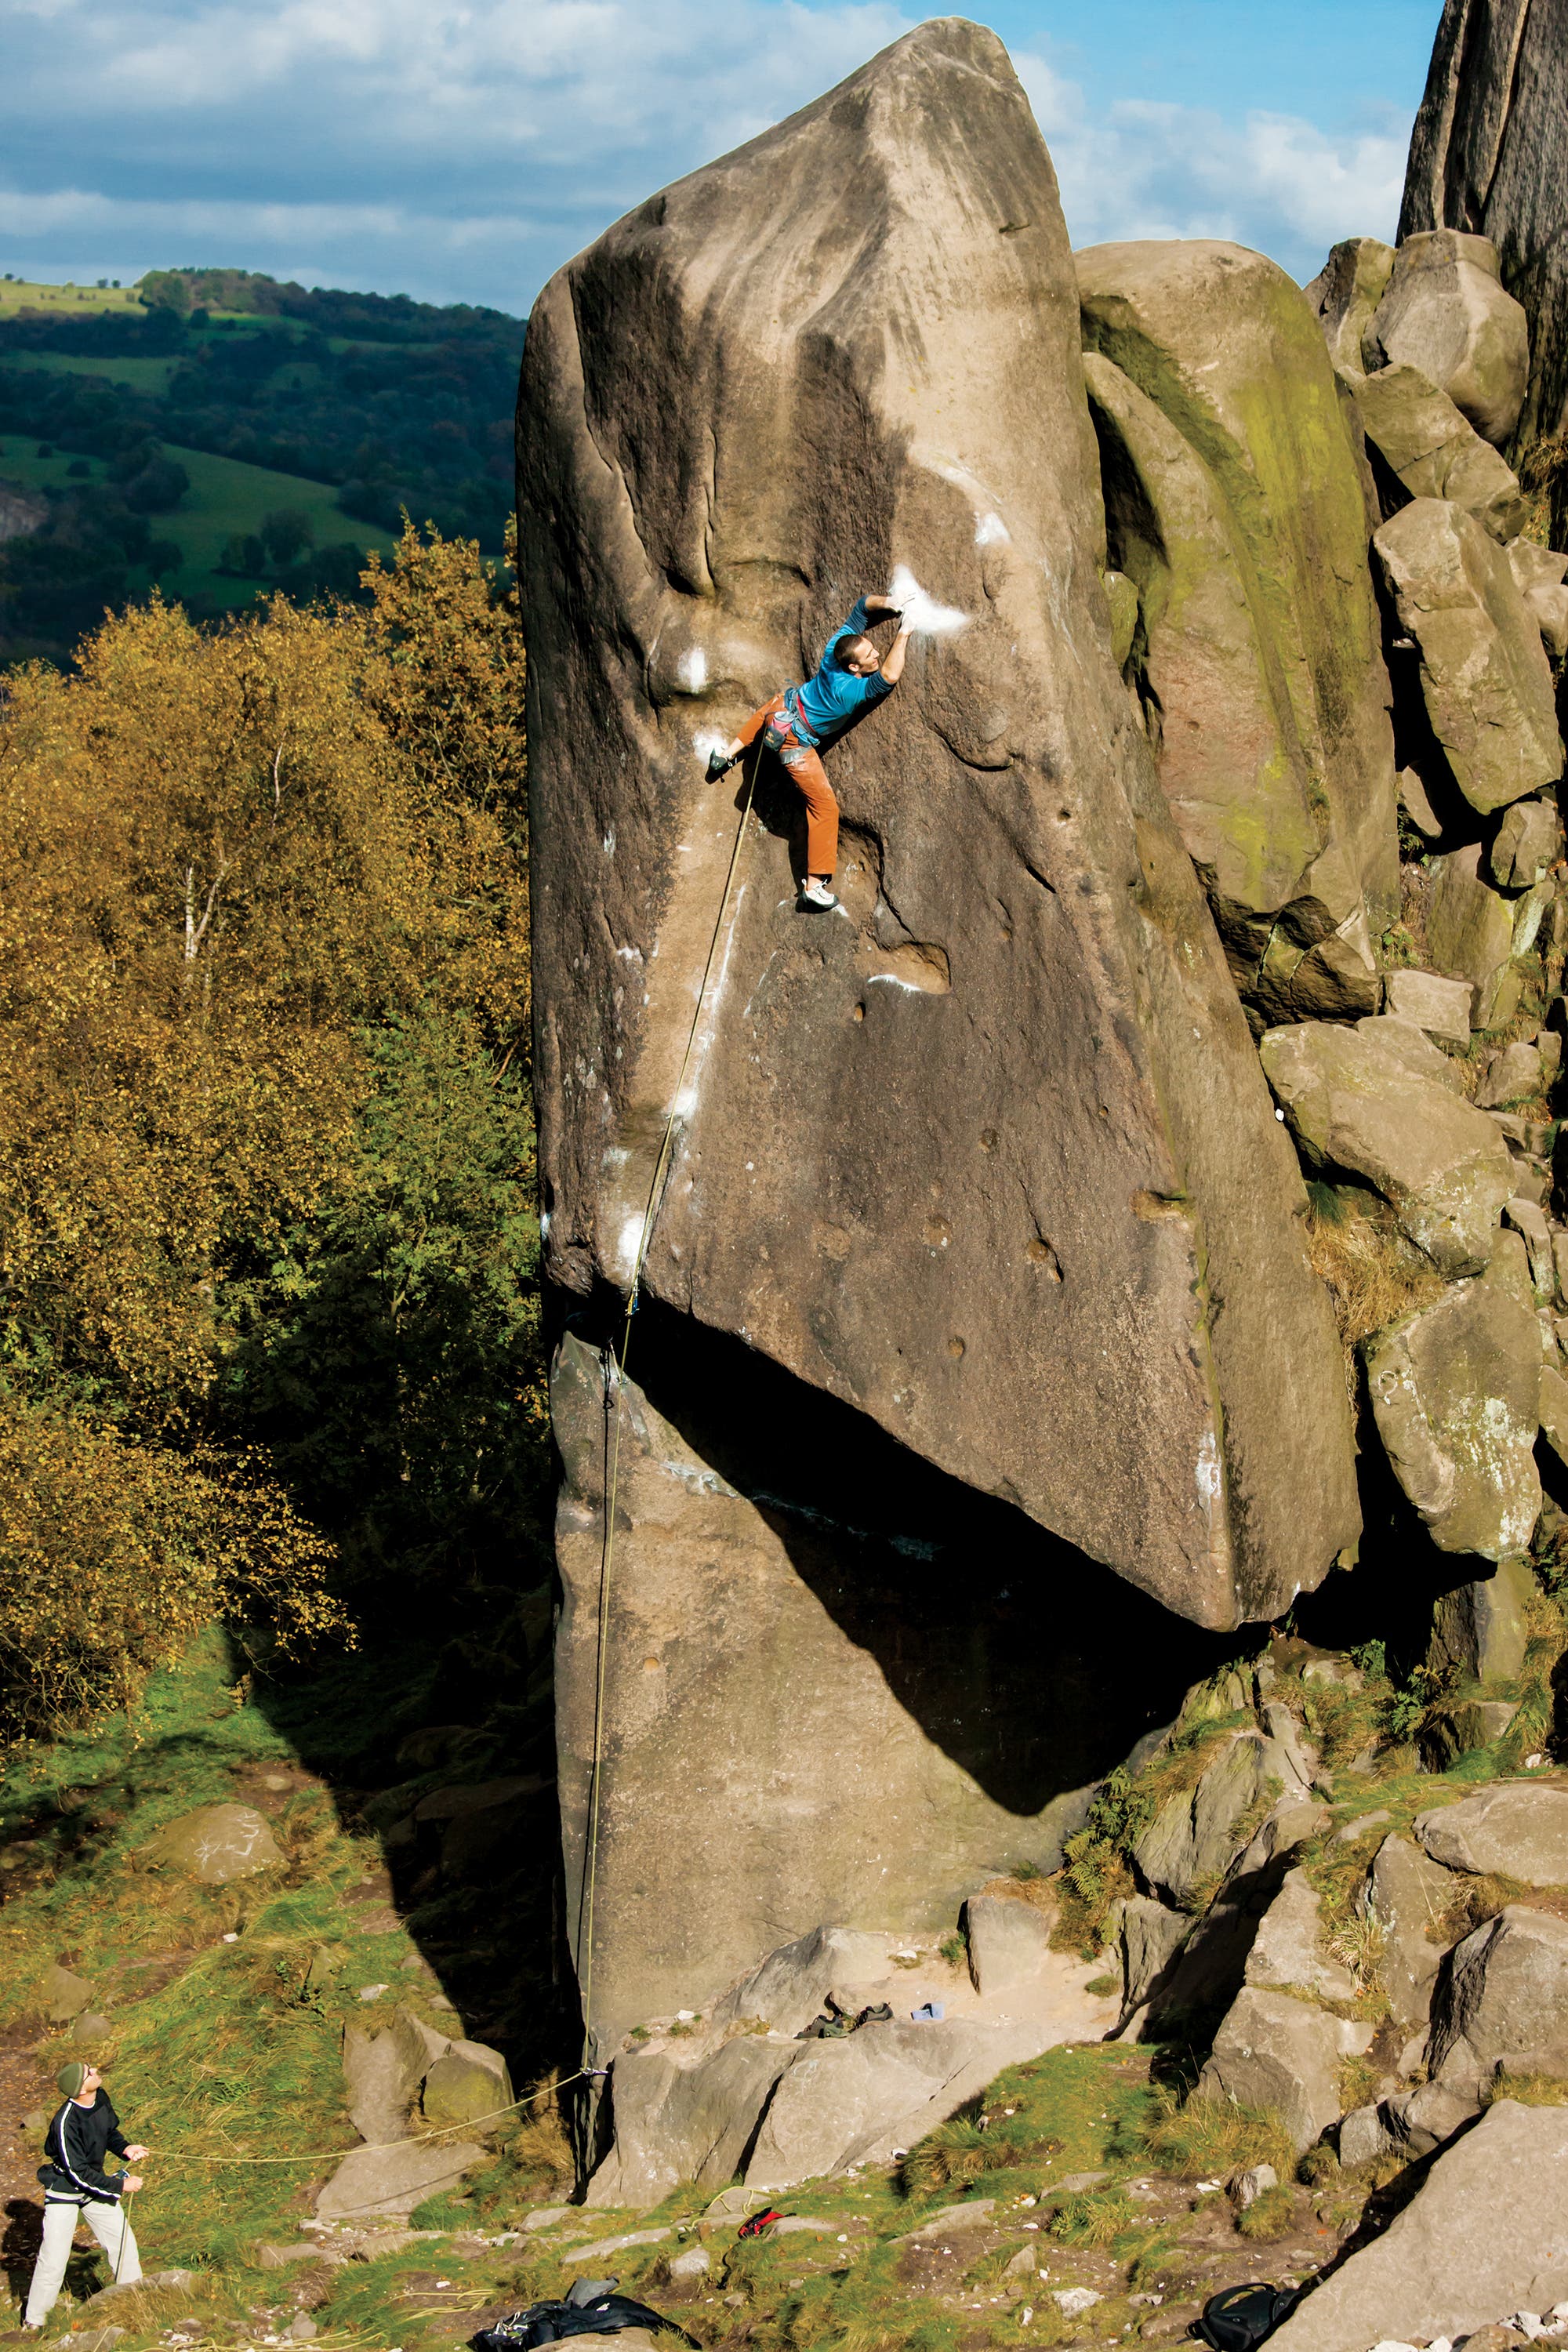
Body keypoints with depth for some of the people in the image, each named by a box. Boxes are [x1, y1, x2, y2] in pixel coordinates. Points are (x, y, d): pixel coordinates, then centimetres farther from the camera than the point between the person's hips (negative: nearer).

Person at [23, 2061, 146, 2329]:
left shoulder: (101, 2098, -11)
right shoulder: (66, 2123, -34)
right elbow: (78, 2173, -27)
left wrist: (125, 2149, -7)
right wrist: (119, 2186, -21)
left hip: (95, 2185, 7)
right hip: (65, 2194, -7)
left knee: (124, 2243, 13)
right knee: (54, 2260, -6)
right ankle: (34, 2322, 11)